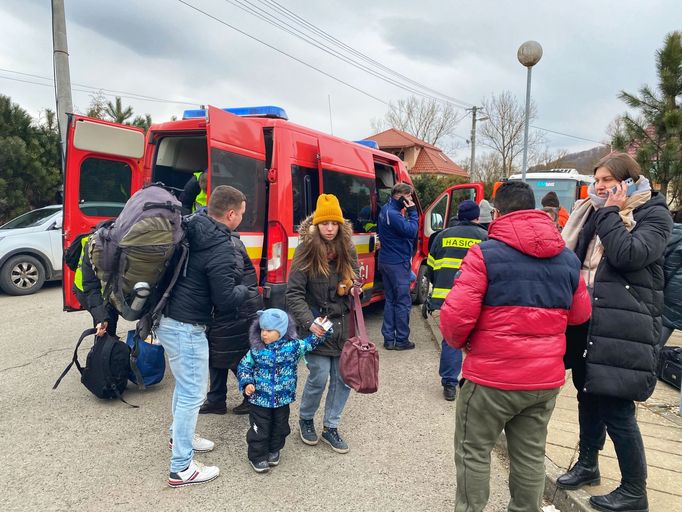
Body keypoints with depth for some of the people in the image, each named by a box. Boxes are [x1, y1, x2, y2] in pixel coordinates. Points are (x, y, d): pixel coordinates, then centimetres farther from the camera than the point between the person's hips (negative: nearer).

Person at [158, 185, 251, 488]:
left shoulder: (189, 230, 4)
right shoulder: (221, 249, -21)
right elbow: (226, 300, -20)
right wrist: (244, 290, 1)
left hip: (167, 319, 10)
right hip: (186, 328, -10)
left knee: (185, 384, 26)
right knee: (193, 394, 1)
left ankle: (179, 435, 45)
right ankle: (181, 469, 12)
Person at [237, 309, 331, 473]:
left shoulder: (293, 346, -9)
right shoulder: (256, 350, -10)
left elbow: (309, 343, 5)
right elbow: (244, 366, 1)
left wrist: (318, 329, -8)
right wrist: (246, 383, -12)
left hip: (283, 399, 2)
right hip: (260, 399, -2)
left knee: (280, 427, 18)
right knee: (260, 429, 7)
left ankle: (274, 451, 42)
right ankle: (257, 456, 27)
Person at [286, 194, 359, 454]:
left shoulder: (348, 251, 5)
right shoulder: (305, 252, -8)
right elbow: (294, 293, -10)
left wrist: (352, 286, -4)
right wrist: (309, 322, -22)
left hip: (343, 327, 4)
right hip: (316, 327, -4)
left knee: (343, 378, 6)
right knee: (319, 377, -4)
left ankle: (331, 427, 26)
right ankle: (305, 418, 26)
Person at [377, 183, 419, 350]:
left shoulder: (386, 209, 11)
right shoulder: (393, 214, -20)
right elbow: (411, 231, -22)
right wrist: (413, 212, -15)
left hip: (386, 261, 10)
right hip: (398, 263, -10)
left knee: (390, 300, 13)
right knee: (403, 302, 0)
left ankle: (389, 339, 18)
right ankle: (401, 340, 8)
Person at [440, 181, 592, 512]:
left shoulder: (485, 254, -13)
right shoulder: (568, 259, 4)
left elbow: (456, 315, -18)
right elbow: (581, 315, 14)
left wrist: (458, 342, 1)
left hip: (491, 376, -5)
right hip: (547, 378, 5)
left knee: (473, 452, 12)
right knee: (530, 455, 19)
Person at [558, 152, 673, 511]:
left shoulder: (654, 215, -4)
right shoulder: (593, 213, 14)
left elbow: (628, 255, -21)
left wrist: (610, 212, -14)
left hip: (623, 327, -7)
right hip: (587, 320, 7)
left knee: (616, 407, -3)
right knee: (589, 394, 17)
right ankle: (587, 464, 35)